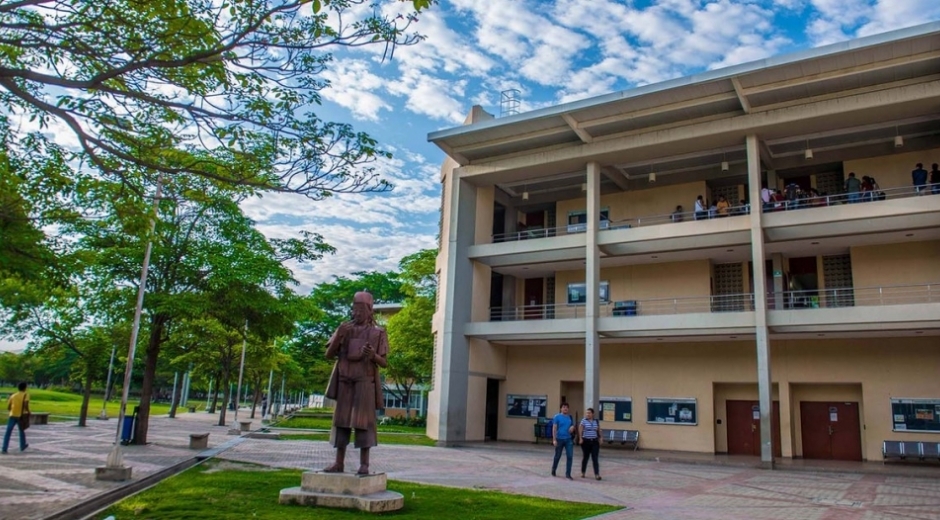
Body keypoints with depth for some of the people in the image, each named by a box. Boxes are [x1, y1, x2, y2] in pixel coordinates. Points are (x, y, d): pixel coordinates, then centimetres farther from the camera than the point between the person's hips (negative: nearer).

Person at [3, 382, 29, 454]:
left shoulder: (13, 396, 8)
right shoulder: (26, 395, -2)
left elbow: (8, 407, 9)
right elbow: (26, 405, -17)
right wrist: (28, 412, -2)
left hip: (12, 416, 1)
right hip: (21, 416, -1)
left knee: (8, 433, -1)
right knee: (21, 431, 19)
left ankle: (4, 449, -12)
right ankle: (22, 446, 31)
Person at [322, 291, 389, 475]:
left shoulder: (378, 332, 2)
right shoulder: (344, 328, 10)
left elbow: (384, 363, 1)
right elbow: (329, 355, 6)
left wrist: (373, 355, -21)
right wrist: (338, 338, -11)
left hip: (365, 382, -3)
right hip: (344, 381, 3)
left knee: (363, 421, -5)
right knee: (341, 420, 3)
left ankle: (364, 464, -2)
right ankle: (338, 463, 9)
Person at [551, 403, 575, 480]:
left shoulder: (570, 417, 8)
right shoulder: (557, 417, -6)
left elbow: (573, 425, 19)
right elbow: (554, 428, -9)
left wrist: (572, 427, -7)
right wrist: (554, 440, -16)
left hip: (568, 439, 3)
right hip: (559, 439, -3)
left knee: (569, 456, -6)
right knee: (557, 456, 9)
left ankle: (568, 474, 1)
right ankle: (553, 470, 31)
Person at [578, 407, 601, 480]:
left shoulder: (596, 421, 6)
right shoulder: (583, 421, -3)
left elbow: (599, 430, 12)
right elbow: (580, 430, -6)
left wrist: (599, 439, 7)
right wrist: (580, 438, -15)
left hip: (594, 441, 2)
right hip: (586, 441, -2)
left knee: (595, 458, -5)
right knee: (585, 457, 8)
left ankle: (597, 474, -9)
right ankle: (583, 472, 24)